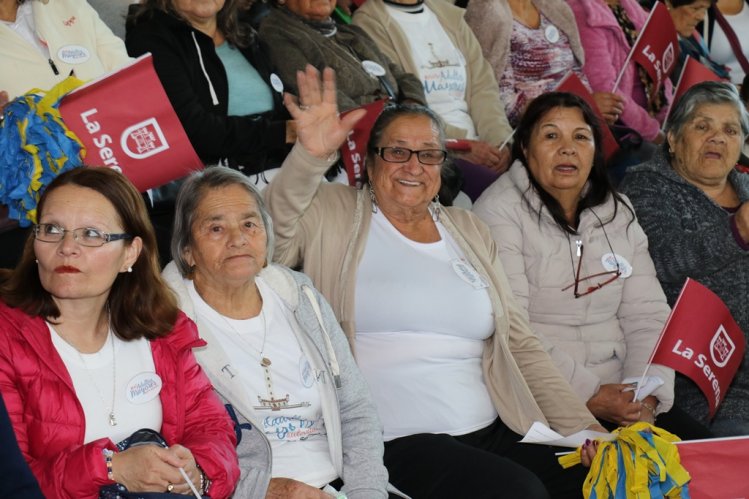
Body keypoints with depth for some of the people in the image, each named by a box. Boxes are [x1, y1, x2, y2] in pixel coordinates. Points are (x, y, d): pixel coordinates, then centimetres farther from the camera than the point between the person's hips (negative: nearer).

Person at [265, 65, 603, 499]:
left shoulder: (468, 230, 20)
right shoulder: (335, 215, 7)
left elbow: (519, 345, 19)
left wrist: (583, 426, 10)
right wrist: (310, 157, -26)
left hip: (493, 433, 5)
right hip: (395, 443, -5)